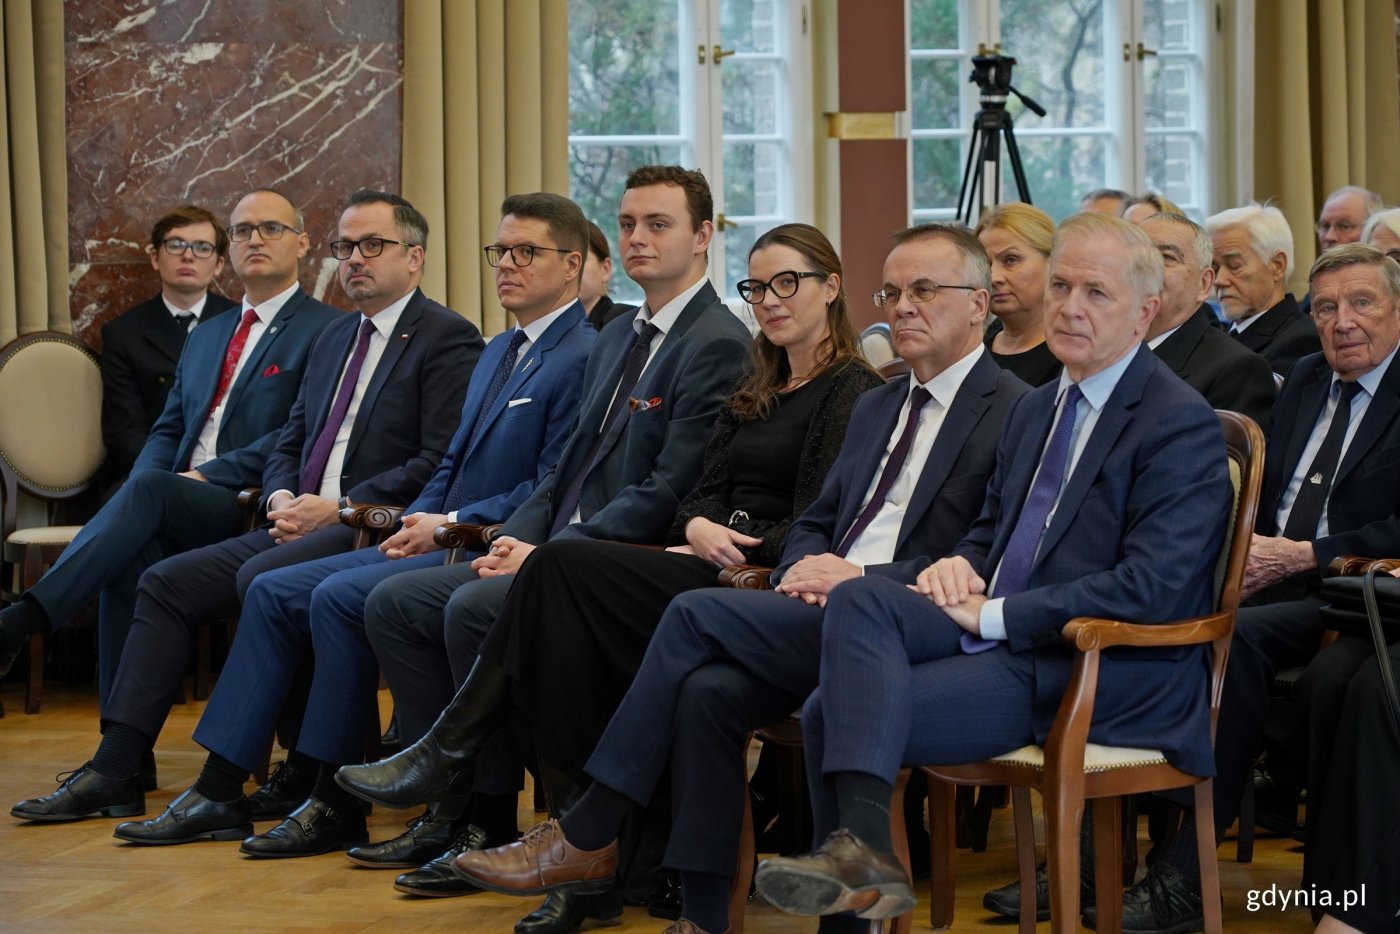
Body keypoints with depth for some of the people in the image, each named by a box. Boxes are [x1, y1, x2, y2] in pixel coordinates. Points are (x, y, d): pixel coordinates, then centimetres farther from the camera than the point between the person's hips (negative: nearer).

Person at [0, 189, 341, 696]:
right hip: (180, 512, 5)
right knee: (129, 558, -29)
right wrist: (139, 494, -1)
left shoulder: (326, 328, 2)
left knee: (149, 489, -33)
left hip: (251, 508, -5)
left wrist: (205, 476, -14)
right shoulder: (205, 337, 27)